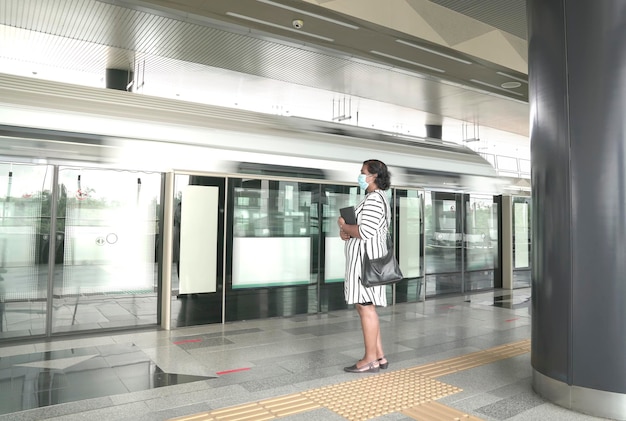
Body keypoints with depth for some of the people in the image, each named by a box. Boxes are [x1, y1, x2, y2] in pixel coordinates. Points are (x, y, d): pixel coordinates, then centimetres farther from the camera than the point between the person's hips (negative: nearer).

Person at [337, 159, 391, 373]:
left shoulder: (374, 199, -14)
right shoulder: (374, 199, 21)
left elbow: (365, 231, -24)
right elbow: (361, 228, 22)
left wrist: (344, 225, -7)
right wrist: (346, 232, 1)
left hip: (366, 258, -11)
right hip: (363, 258, 11)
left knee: (366, 307, -5)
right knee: (365, 307, 13)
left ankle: (370, 360, 4)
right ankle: (379, 356, 19)